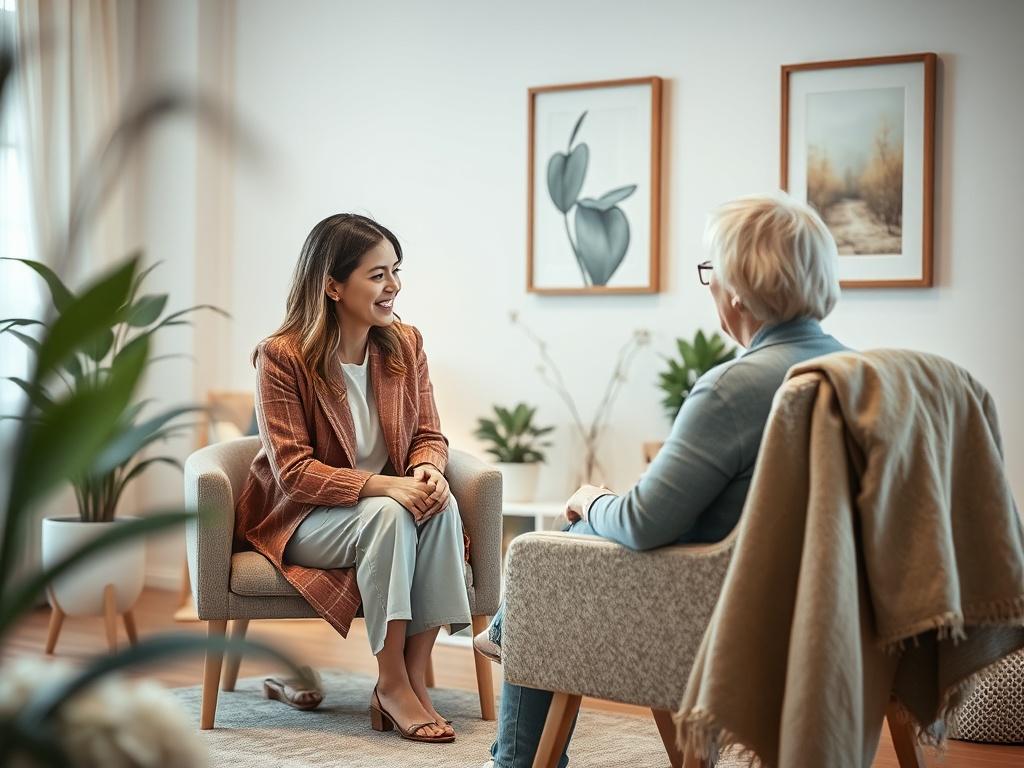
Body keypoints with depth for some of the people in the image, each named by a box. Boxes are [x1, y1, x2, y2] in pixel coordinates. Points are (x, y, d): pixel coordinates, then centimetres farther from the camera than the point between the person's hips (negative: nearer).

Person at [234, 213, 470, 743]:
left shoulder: (406, 345, 1)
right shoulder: (281, 356, -15)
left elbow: (429, 434, 6)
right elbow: (294, 472, -18)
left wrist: (428, 469, -20)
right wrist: (381, 486, -31)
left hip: (388, 502, 5)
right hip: (300, 519, -4)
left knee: (443, 508, -29)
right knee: (388, 515, -35)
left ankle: (414, 679, -26)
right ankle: (391, 684, -27)